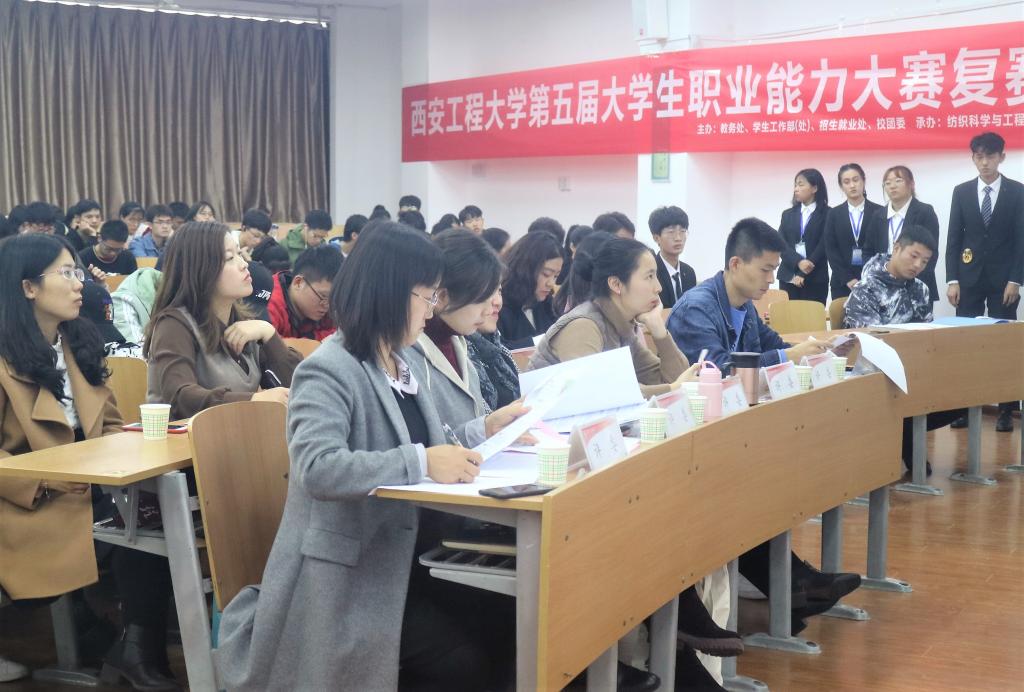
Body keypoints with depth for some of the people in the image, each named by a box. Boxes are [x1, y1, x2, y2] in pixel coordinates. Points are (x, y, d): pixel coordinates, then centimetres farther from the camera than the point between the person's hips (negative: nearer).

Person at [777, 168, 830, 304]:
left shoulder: (827, 214, 2)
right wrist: (798, 262, -15)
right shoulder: (788, 214, 15)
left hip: (815, 279, -3)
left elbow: (824, 245, -6)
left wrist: (803, 274, -11)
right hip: (788, 277, 3)